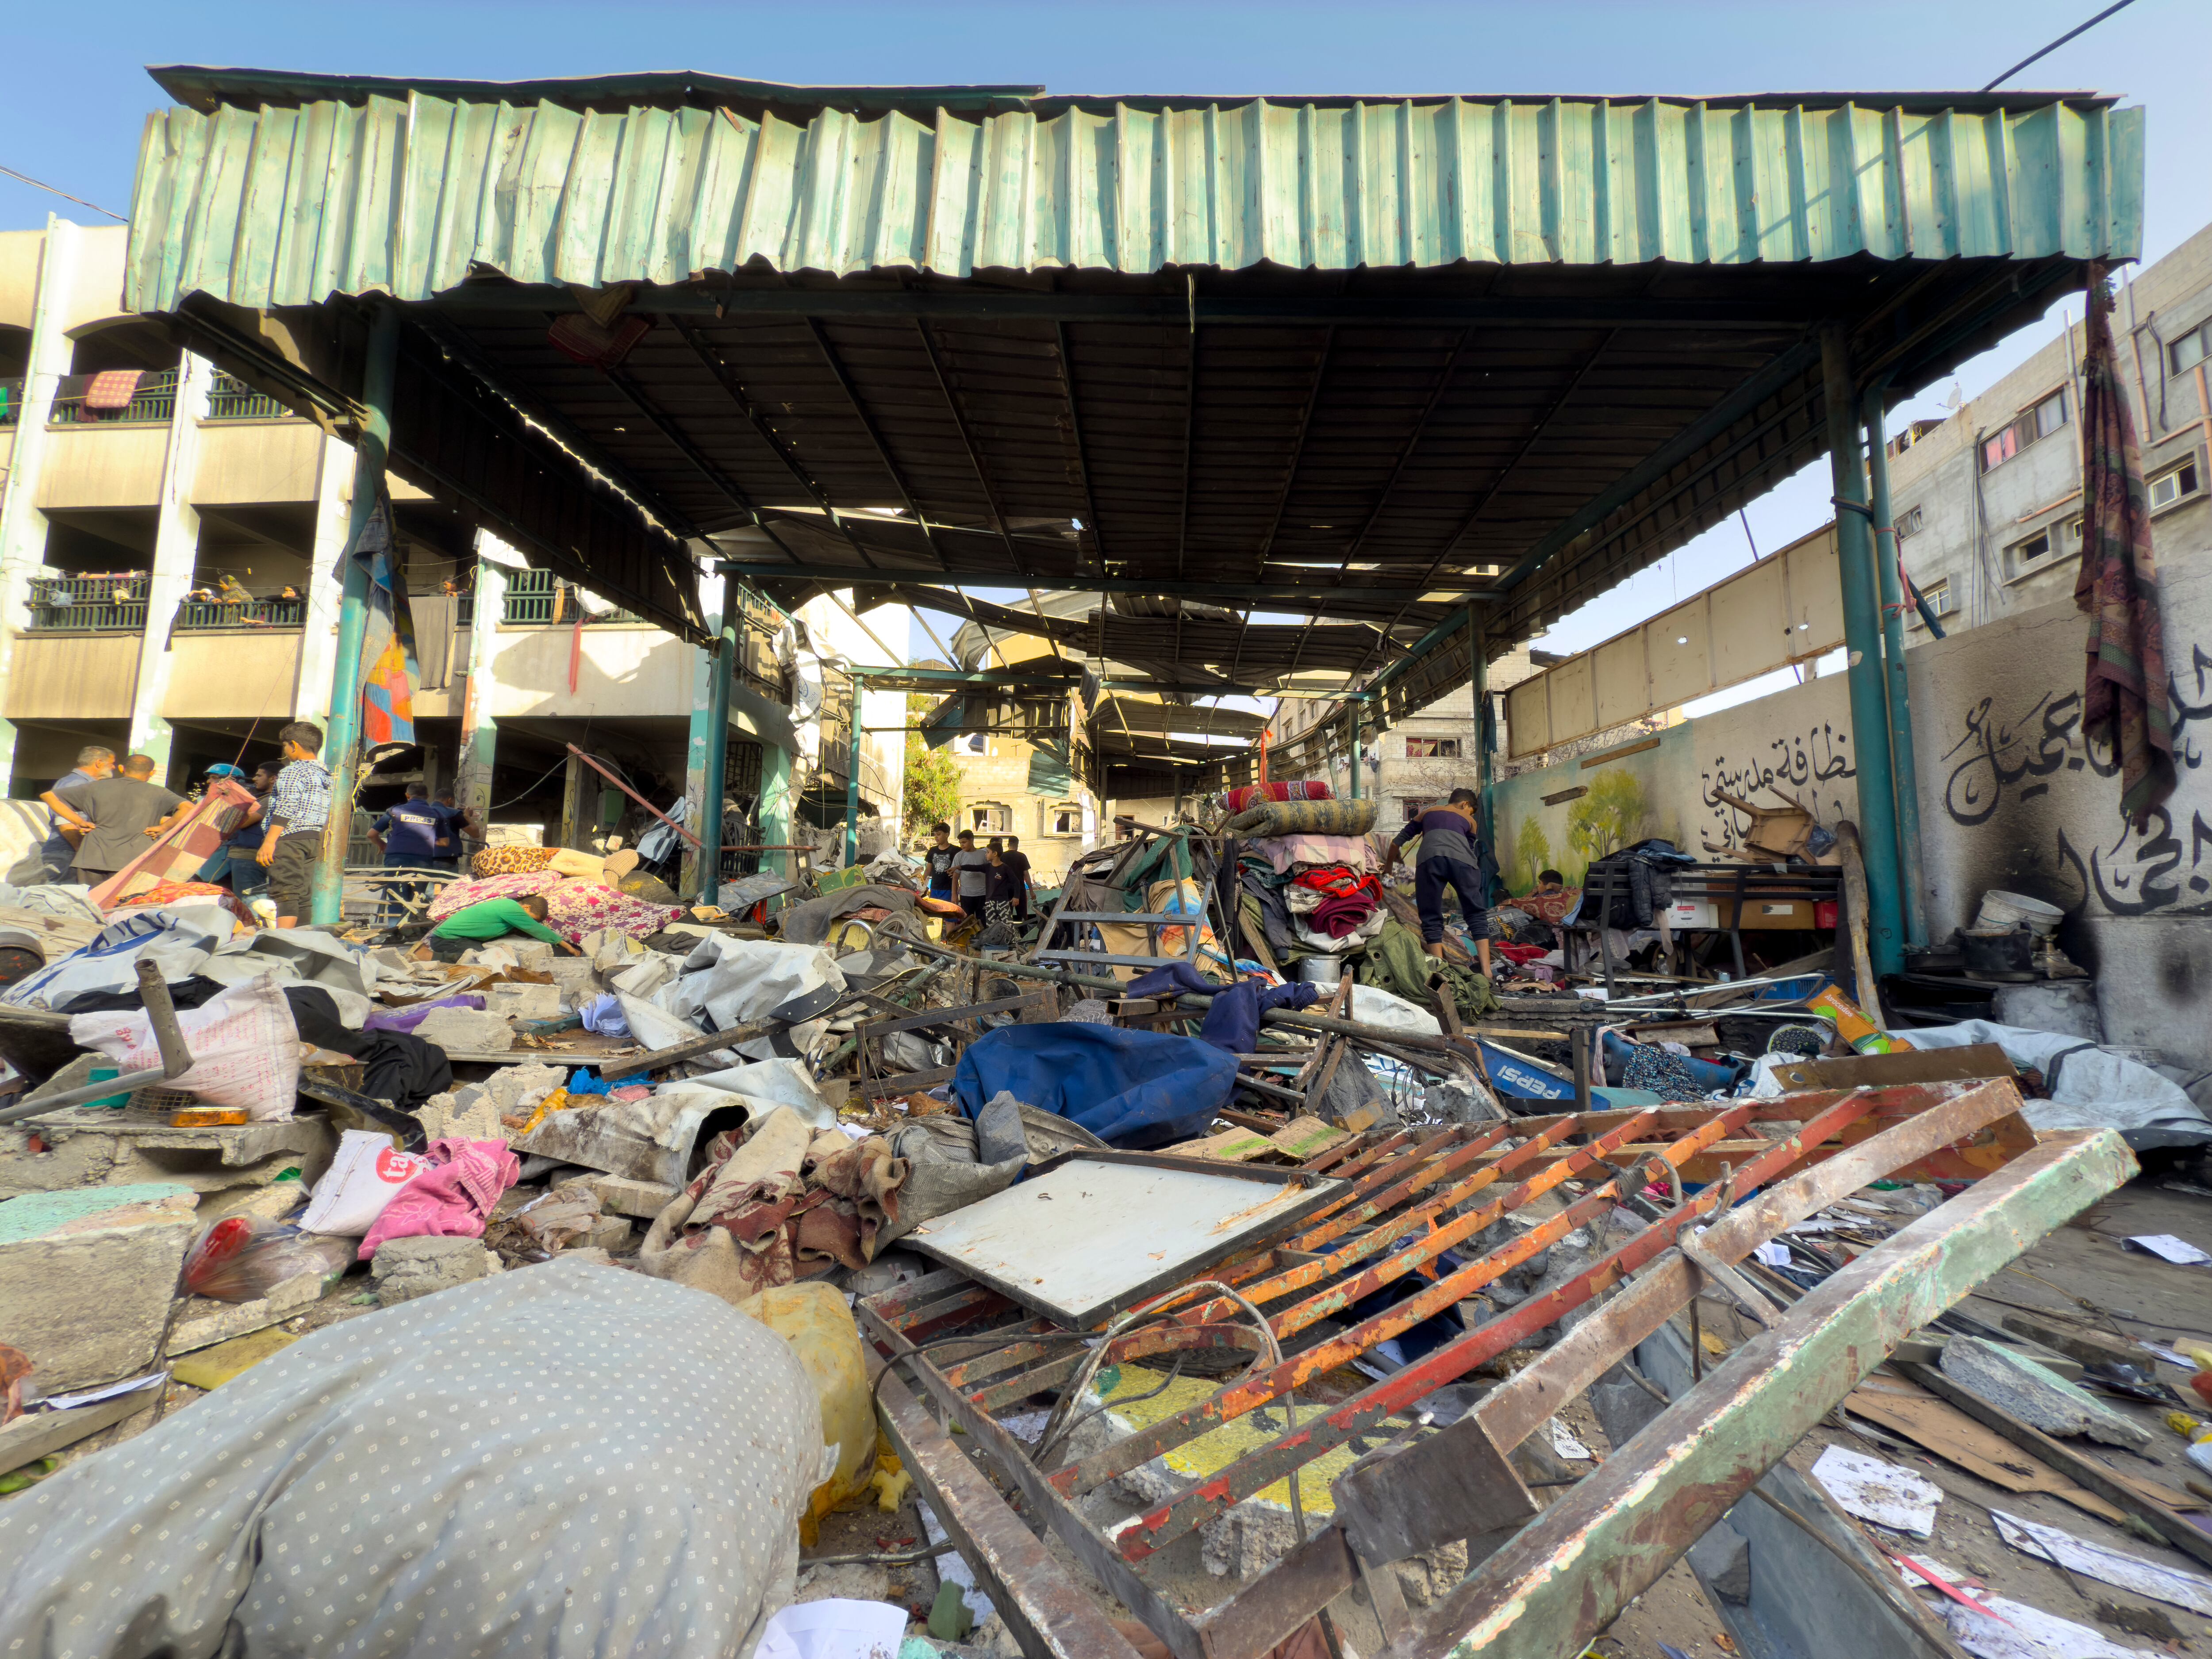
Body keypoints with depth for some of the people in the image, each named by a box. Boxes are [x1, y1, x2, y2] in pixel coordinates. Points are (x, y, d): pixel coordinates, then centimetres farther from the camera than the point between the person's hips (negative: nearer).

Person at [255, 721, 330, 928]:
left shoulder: (292, 772, -7)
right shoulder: (325, 776, 17)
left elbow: (285, 810, -16)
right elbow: (328, 815, 18)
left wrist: (269, 842, -17)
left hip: (290, 838, -8)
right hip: (314, 840, 8)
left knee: (286, 893, -12)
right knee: (303, 895, 8)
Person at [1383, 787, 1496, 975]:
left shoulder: (1428, 813, 34)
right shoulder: (1470, 820, 32)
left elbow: (1399, 841, 36)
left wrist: (1389, 864, 51)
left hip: (1430, 858, 0)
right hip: (1462, 860, 0)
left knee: (1431, 919, 6)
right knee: (1477, 915, 9)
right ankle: (1486, 971, 0)